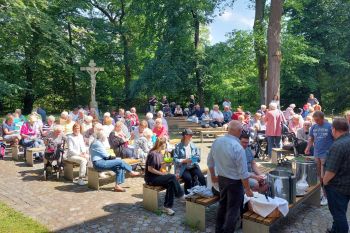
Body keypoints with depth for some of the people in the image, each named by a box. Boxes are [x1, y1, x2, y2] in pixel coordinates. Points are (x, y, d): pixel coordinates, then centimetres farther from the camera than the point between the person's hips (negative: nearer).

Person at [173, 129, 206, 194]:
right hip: (183, 168, -3)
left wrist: (195, 158, -12)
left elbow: (198, 157, 10)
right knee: (188, 178, -31)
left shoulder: (193, 146, 11)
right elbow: (175, 159, -8)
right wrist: (184, 161, -20)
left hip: (193, 166, 3)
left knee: (201, 177, -26)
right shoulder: (178, 147, 0)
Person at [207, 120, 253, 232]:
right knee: (233, 209, 9)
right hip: (234, 181, -7)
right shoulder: (237, 147, -26)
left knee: (222, 205, 23)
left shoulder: (216, 142, -6)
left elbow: (210, 162, 7)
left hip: (221, 178, 7)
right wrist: (247, 189, -9)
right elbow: (243, 173, -21)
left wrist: (213, 176, 21)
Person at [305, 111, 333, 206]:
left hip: (326, 155, -5)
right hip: (316, 154, 5)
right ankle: (324, 192, 32)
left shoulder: (329, 126, -10)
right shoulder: (313, 127, 5)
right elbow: (311, 139, 13)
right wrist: (308, 147, -3)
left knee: (324, 176, -4)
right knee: (319, 176, 15)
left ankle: (326, 196, 9)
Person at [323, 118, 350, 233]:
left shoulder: (338, 145, -27)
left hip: (338, 186, -9)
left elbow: (331, 171, -28)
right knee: (340, 212, 23)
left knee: (338, 213, 8)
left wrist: (324, 182, -11)